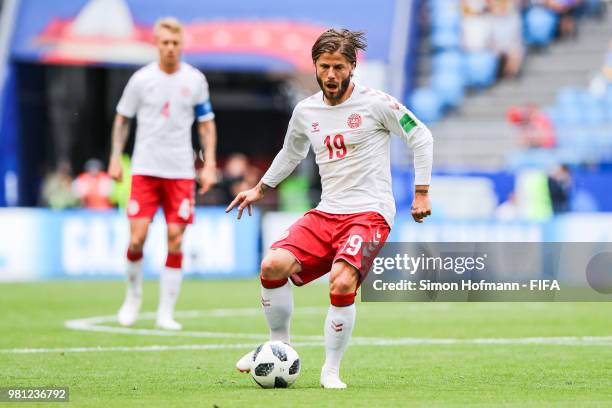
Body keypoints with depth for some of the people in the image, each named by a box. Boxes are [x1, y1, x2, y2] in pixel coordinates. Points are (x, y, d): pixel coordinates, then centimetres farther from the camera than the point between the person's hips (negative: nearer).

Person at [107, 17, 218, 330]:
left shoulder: (195, 80, 3)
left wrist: (209, 165, 1)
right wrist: (115, 158, 3)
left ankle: (166, 313, 4)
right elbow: (122, 119, 10)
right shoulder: (141, 79, -1)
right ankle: (134, 295, 17)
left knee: (175, 242, -3)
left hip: (181, 172, 1)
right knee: (137, 238, -9)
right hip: (144, 169, -1)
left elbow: (207, 124, 10)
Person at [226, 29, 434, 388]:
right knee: (273, 265, -19)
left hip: (369, 213, -5)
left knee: (342, 282, -30)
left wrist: (422, 193, 0)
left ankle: (331, 370, -11)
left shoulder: (375, 103, -6)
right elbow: (291, 154, 30)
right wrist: (259, 190, 32)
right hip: (325, 213, 5)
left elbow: (421, 138, 3)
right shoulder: (305, 111, 10)